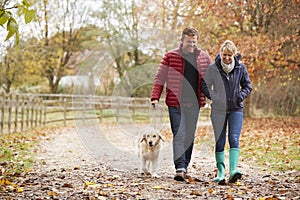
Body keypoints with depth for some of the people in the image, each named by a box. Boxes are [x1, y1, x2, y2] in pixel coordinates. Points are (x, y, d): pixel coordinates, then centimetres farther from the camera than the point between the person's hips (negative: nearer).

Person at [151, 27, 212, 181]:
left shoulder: (204, 57, 8)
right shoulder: (170, 57, 0)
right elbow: (159, 78, 1)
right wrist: (155, 97, -10)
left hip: (194, 104, 3)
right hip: (175, 104, -3)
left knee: (190, 136, 10)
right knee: (179, 135, -10)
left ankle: (185, 167, 21)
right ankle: (180, 168, -14)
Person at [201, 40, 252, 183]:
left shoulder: (240, 68, 0)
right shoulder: (213, 68, -5)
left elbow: (247, 86, 11)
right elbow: (205, 86, 5)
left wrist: (240, 96, -6)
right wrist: (214, 97, -8)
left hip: (236, 109, 0)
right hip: (218, 110, 0)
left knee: (234, 139, -14)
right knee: (220, 142, 3)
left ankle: (233, 170, -21)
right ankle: (220, 172, 12)